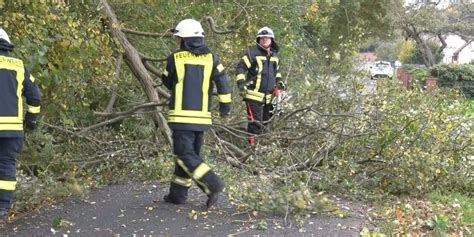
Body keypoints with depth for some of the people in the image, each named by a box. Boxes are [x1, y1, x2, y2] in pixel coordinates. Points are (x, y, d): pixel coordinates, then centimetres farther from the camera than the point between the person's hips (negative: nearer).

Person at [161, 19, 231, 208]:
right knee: (189, 153, 14)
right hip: (202, 116, 5)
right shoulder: (211, 59, 5)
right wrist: (225, 106, 7)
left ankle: (213, 184, -18)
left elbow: (167, 82, 12)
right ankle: (178, 193, 20)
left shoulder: (175, 58, -2)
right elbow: (223, 82, -2)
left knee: (185, 155, -4)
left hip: (182, 115, -5)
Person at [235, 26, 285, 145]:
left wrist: (279, 80, 15)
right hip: (254, 95, -7)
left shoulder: (275, 55, 15)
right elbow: (240, 67, -8)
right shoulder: (253, 53, -7)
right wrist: (241, 83, -18)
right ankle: (252, 144, -7)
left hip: (268, 96, 7)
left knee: (265, 121, 15)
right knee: (256, 122, -14)